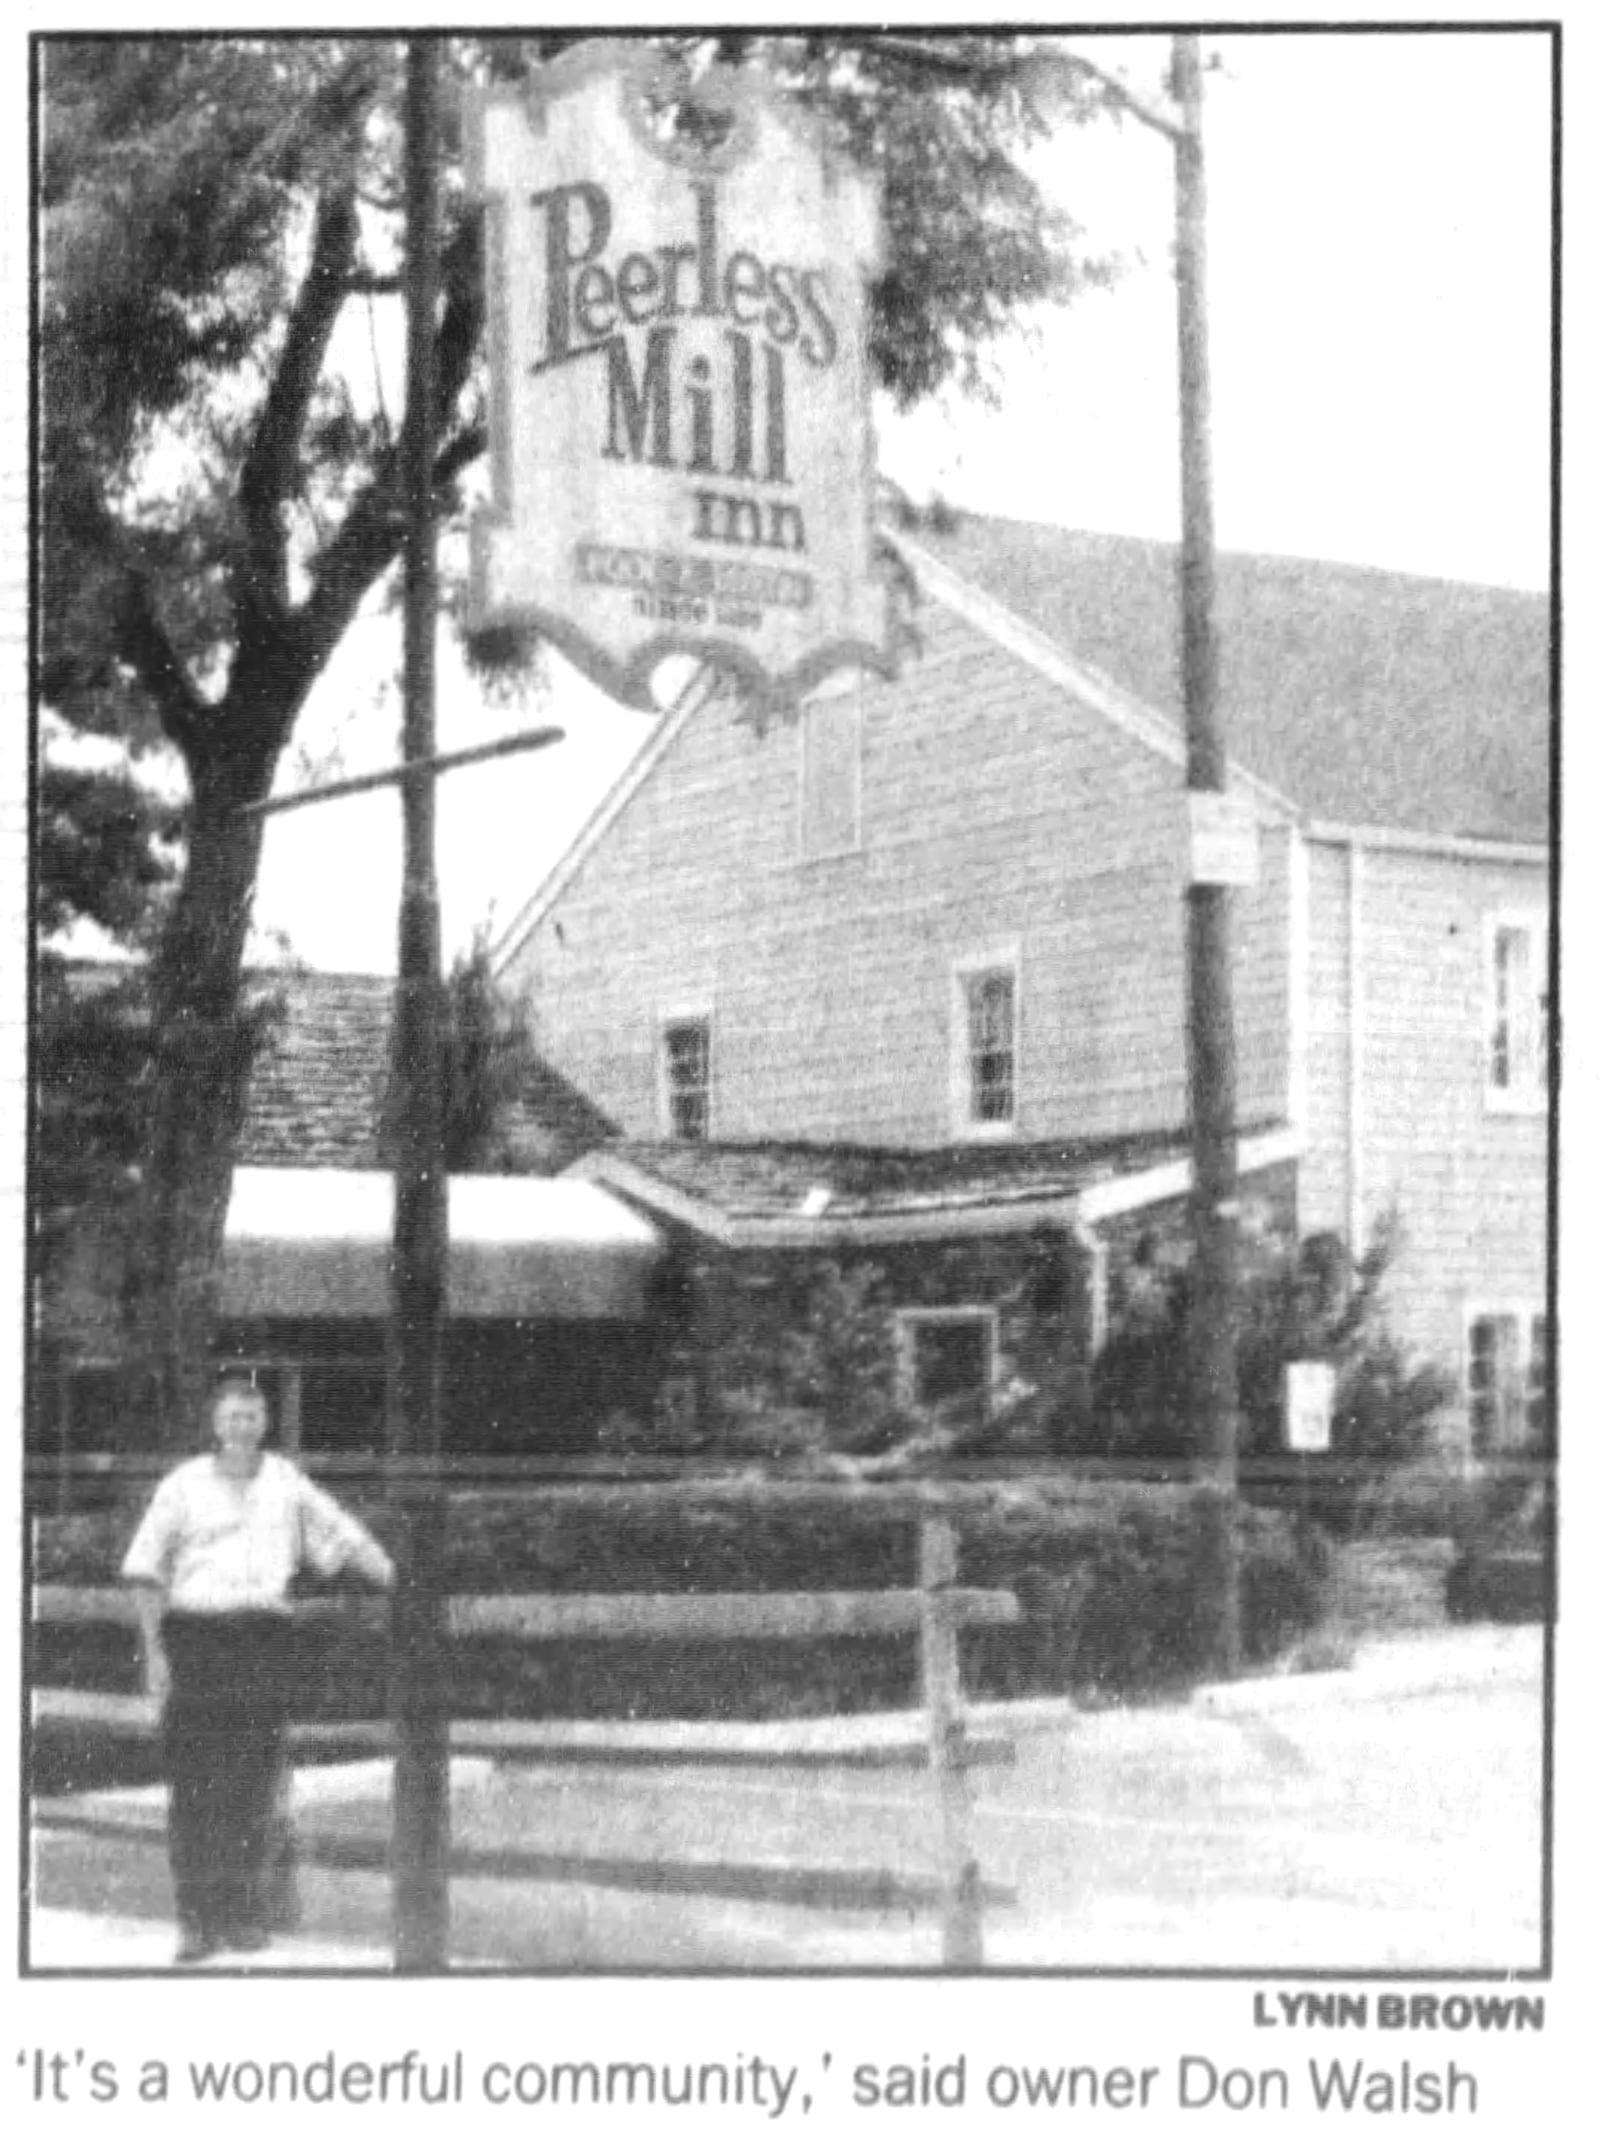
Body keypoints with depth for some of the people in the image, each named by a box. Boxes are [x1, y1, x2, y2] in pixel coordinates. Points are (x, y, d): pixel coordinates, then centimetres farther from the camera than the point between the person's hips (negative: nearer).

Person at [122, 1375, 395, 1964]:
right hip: (194, 1634, -1)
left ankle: (245, 1915, 8)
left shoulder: (286, 1483, 9)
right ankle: (197, 1921, 2)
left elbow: (346, 1539, 15)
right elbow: (147, 1573, 6)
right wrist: (153, 1650, -1)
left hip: (265, 1638, 1)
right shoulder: (183, 1485, 4)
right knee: (194, 1783, -2)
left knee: (253, 1782, 0)